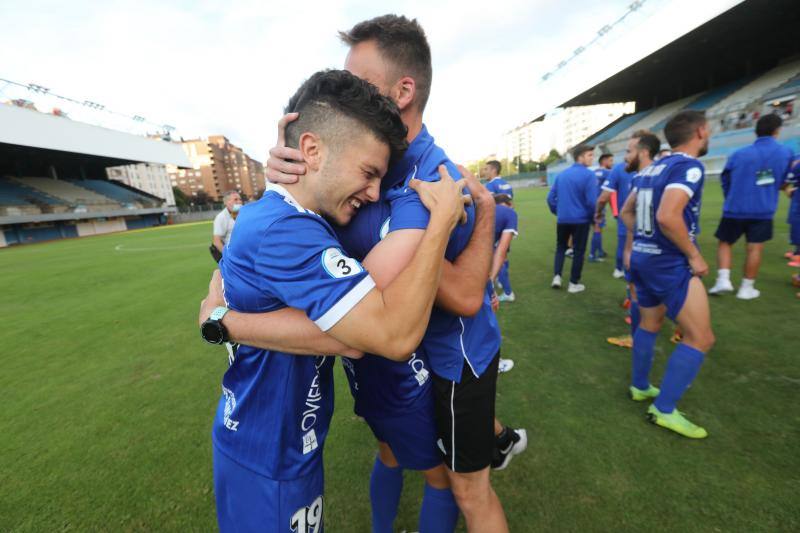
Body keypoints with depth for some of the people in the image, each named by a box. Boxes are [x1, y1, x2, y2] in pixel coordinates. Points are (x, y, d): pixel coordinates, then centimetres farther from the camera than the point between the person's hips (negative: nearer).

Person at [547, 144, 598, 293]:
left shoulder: (561, 174, 6)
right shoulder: (588, 175, -12)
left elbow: (550, 197, 8)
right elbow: (591, 201, -16)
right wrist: (594, 218, -1)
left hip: (563, 219, 5)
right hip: (581, 220, -4)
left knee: (560, 247, 20)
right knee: (578, 251, 8)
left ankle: (557, 276, 8)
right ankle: (574, 283, 16)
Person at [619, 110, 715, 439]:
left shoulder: (653, 168, 11)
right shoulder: (689, 166, -15)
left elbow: (626, 211, 20)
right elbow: (667, 217, -29)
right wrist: (694, 255, -18)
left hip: (643, 258, 9)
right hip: (669, 264, -9)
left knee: (650, 324, 22)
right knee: (700, 338, 1)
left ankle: (640, 386, 37)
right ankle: (664, 410, 7)